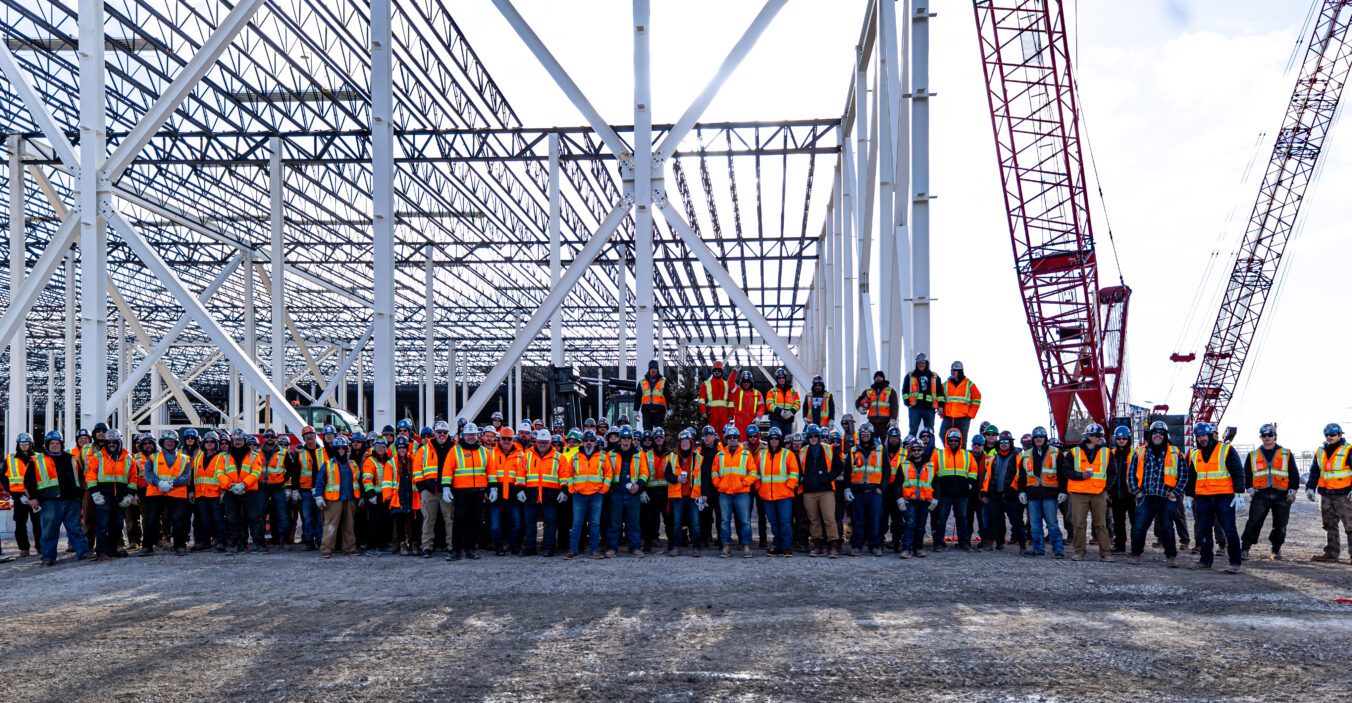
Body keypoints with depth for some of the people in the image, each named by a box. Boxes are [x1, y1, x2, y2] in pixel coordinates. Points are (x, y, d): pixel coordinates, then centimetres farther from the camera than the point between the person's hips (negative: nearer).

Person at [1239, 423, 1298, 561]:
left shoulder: (1286, 454, 8)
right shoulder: (1253, 455, 11)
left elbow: (1294, 474, 8)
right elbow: (1247, 474, 15)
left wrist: (1292, 490, 0)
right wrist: (1250, 488, 2)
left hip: (1282, 495, 0)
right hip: (1261, 494, 0)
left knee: (1280, 525, 6)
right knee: (1254, 522, -10)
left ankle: (1276, 549, 22)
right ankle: (1244, 549, -8)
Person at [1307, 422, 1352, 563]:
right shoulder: (1320, 452, 13)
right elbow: (1314, 472, 19)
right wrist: (1310, 488, 9)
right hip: (1325, 495, 6)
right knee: (1329, 526, 9)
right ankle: (1331, 553, 14)